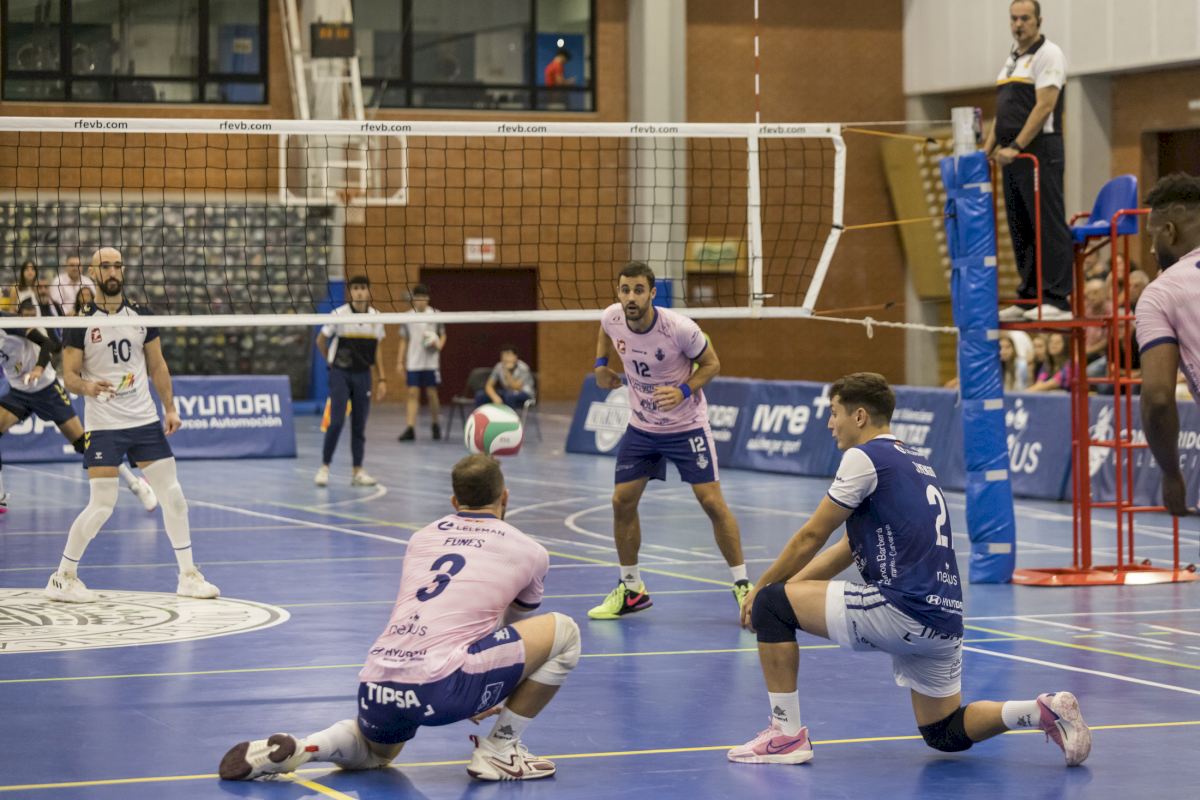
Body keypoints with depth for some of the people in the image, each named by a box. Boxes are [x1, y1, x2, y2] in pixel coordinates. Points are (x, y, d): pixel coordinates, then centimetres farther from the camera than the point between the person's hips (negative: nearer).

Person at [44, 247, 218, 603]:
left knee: (173, 496, 3)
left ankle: (188, 576, 14)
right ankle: (63, 577, 6)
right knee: (101, 507, -9)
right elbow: (68, 374, -6)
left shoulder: (141, 316, 5)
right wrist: (86, 387, -27)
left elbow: (157, 365, 13)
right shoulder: (81, 322, -6)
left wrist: (170, 408, 7)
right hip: (103, 425, -4)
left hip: (145, 420, 4)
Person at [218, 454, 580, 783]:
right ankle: (499, 750, 11)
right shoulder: (529, 551, 13)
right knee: (564, 632, 10)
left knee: (372, 754, 39)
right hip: (442, 688, -5)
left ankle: (300, 748, 7)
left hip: (377, 688, 5)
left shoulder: (421, 538, 23)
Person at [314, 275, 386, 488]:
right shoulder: (340, 314, -9)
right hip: (341, 374, -4)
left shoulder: (376, 317, 2)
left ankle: (357, 472, 12)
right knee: (337, 421, -11)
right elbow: (321, 340, 4)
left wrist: (381, 379, 8)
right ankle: (324, 467, 0)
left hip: (363, 375, 4)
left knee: (360, 424, 6)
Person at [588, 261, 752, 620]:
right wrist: (601, 364, 0)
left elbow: (711, 364, -11)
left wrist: (684, 391, -26)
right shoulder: (612, 318, -14)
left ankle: (743, 585, 2)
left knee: (712, 501, -10)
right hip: (641, 426, 4)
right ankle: (631, 589, 16)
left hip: (686, 425, -4)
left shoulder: (679, 328, -27)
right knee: (622, 501, 0)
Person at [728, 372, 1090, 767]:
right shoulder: (914, 462, 22)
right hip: (945, 618, 9)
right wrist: (786, 585, 24)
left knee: (771, 604, -1)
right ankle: (1044, 710, 2)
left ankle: (787, 734, -1)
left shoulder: (865, 456, -6)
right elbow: (848, 549, 26)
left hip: (904, 611, -9)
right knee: (945, 733, 21)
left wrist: (760, 589, 12)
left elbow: (811, 537, -1)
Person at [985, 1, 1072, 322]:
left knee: (1048, 226, -9)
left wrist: (1016, 147, -19)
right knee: (1020, 229, 9)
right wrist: (987, 148, 13)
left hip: (1039, 151, -9)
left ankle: (1057, 299, -11)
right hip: (1013, 155, 9)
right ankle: (1028, 298, 13)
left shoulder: (1047, 55, -6)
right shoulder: (1012, 60, 21)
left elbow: (1044, 107, -15)